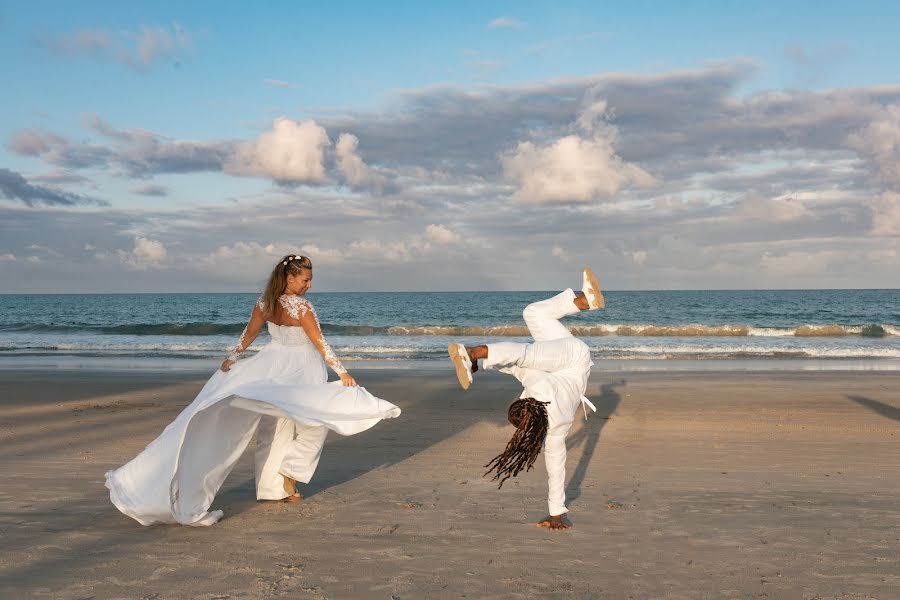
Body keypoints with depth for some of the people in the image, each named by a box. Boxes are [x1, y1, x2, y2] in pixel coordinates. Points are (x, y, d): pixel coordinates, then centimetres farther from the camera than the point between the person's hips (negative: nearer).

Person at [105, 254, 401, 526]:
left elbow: (249, 332, 7)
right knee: (310, 426, 11)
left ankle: (270, 486, 12)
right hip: (301, 370, -6)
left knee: (273, 427, 11)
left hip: (273, 364, 6)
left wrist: (232, 358, 18)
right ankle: (287, 474, 3)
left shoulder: (265, 301, -2)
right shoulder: (301, 306, -21)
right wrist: (341, 371, -14)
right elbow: (319, 342, -19)